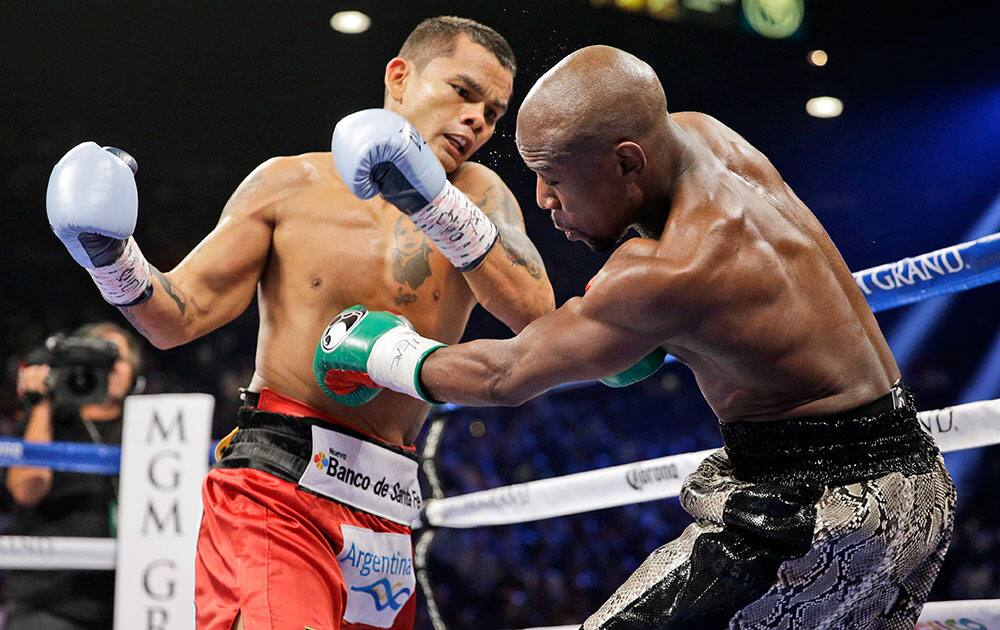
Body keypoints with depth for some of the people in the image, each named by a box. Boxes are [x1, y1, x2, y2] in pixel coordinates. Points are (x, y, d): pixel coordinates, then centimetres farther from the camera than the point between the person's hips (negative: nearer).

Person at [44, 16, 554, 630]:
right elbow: (181, 315, 8)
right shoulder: (292, 183, 8)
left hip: (386, 517, 3)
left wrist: (435, 204, -21)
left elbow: (535, 313, -9)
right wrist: (114, 259, -13)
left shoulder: (477, 195, 9)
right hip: (277, 487, -3)